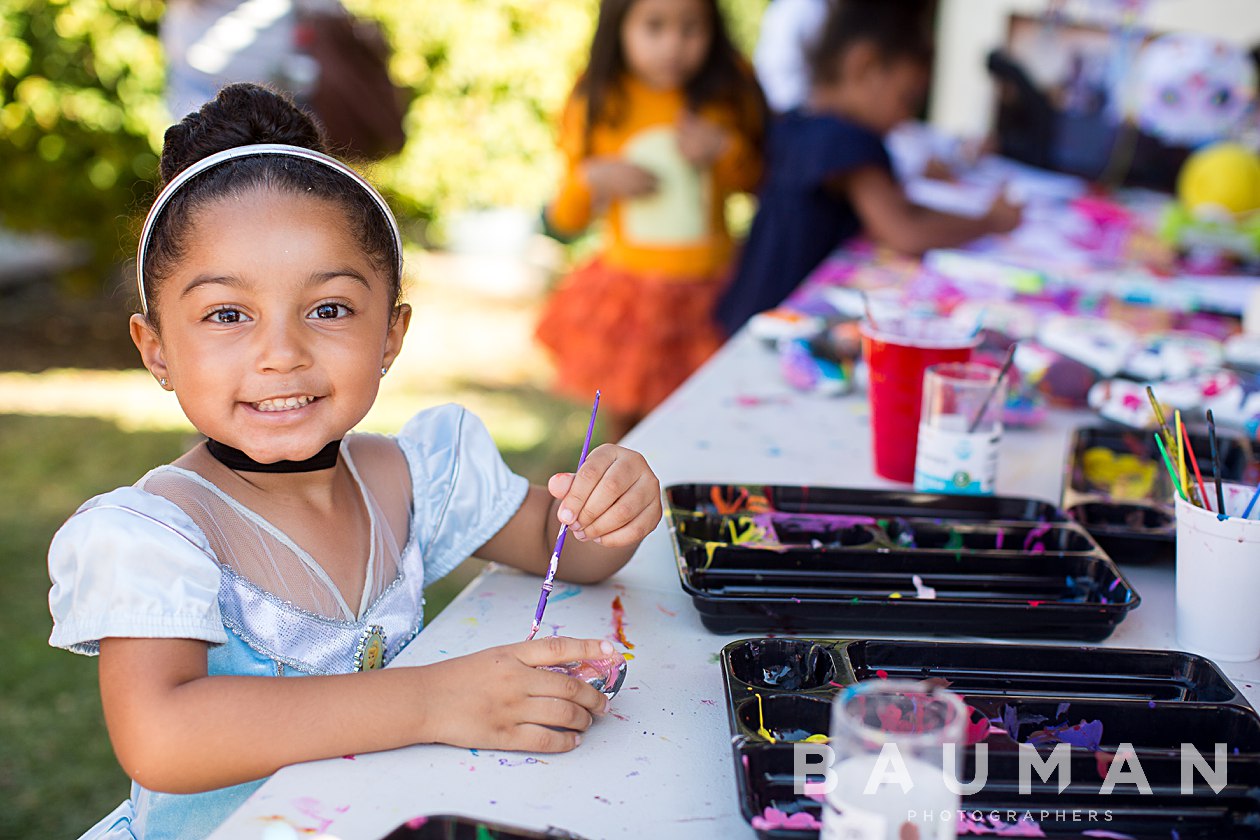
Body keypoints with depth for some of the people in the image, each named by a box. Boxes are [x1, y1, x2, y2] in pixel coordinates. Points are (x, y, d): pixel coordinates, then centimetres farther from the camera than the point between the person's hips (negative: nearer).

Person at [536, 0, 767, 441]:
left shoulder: (729, 94, -4)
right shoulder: (596, 106, -3)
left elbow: (758, 179, 11)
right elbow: (567, 220, 4)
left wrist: (726, 150, -9)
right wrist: (593, 178, -15)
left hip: (707, 289, 0)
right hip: (628, 288, 1)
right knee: (626, 412, 12)